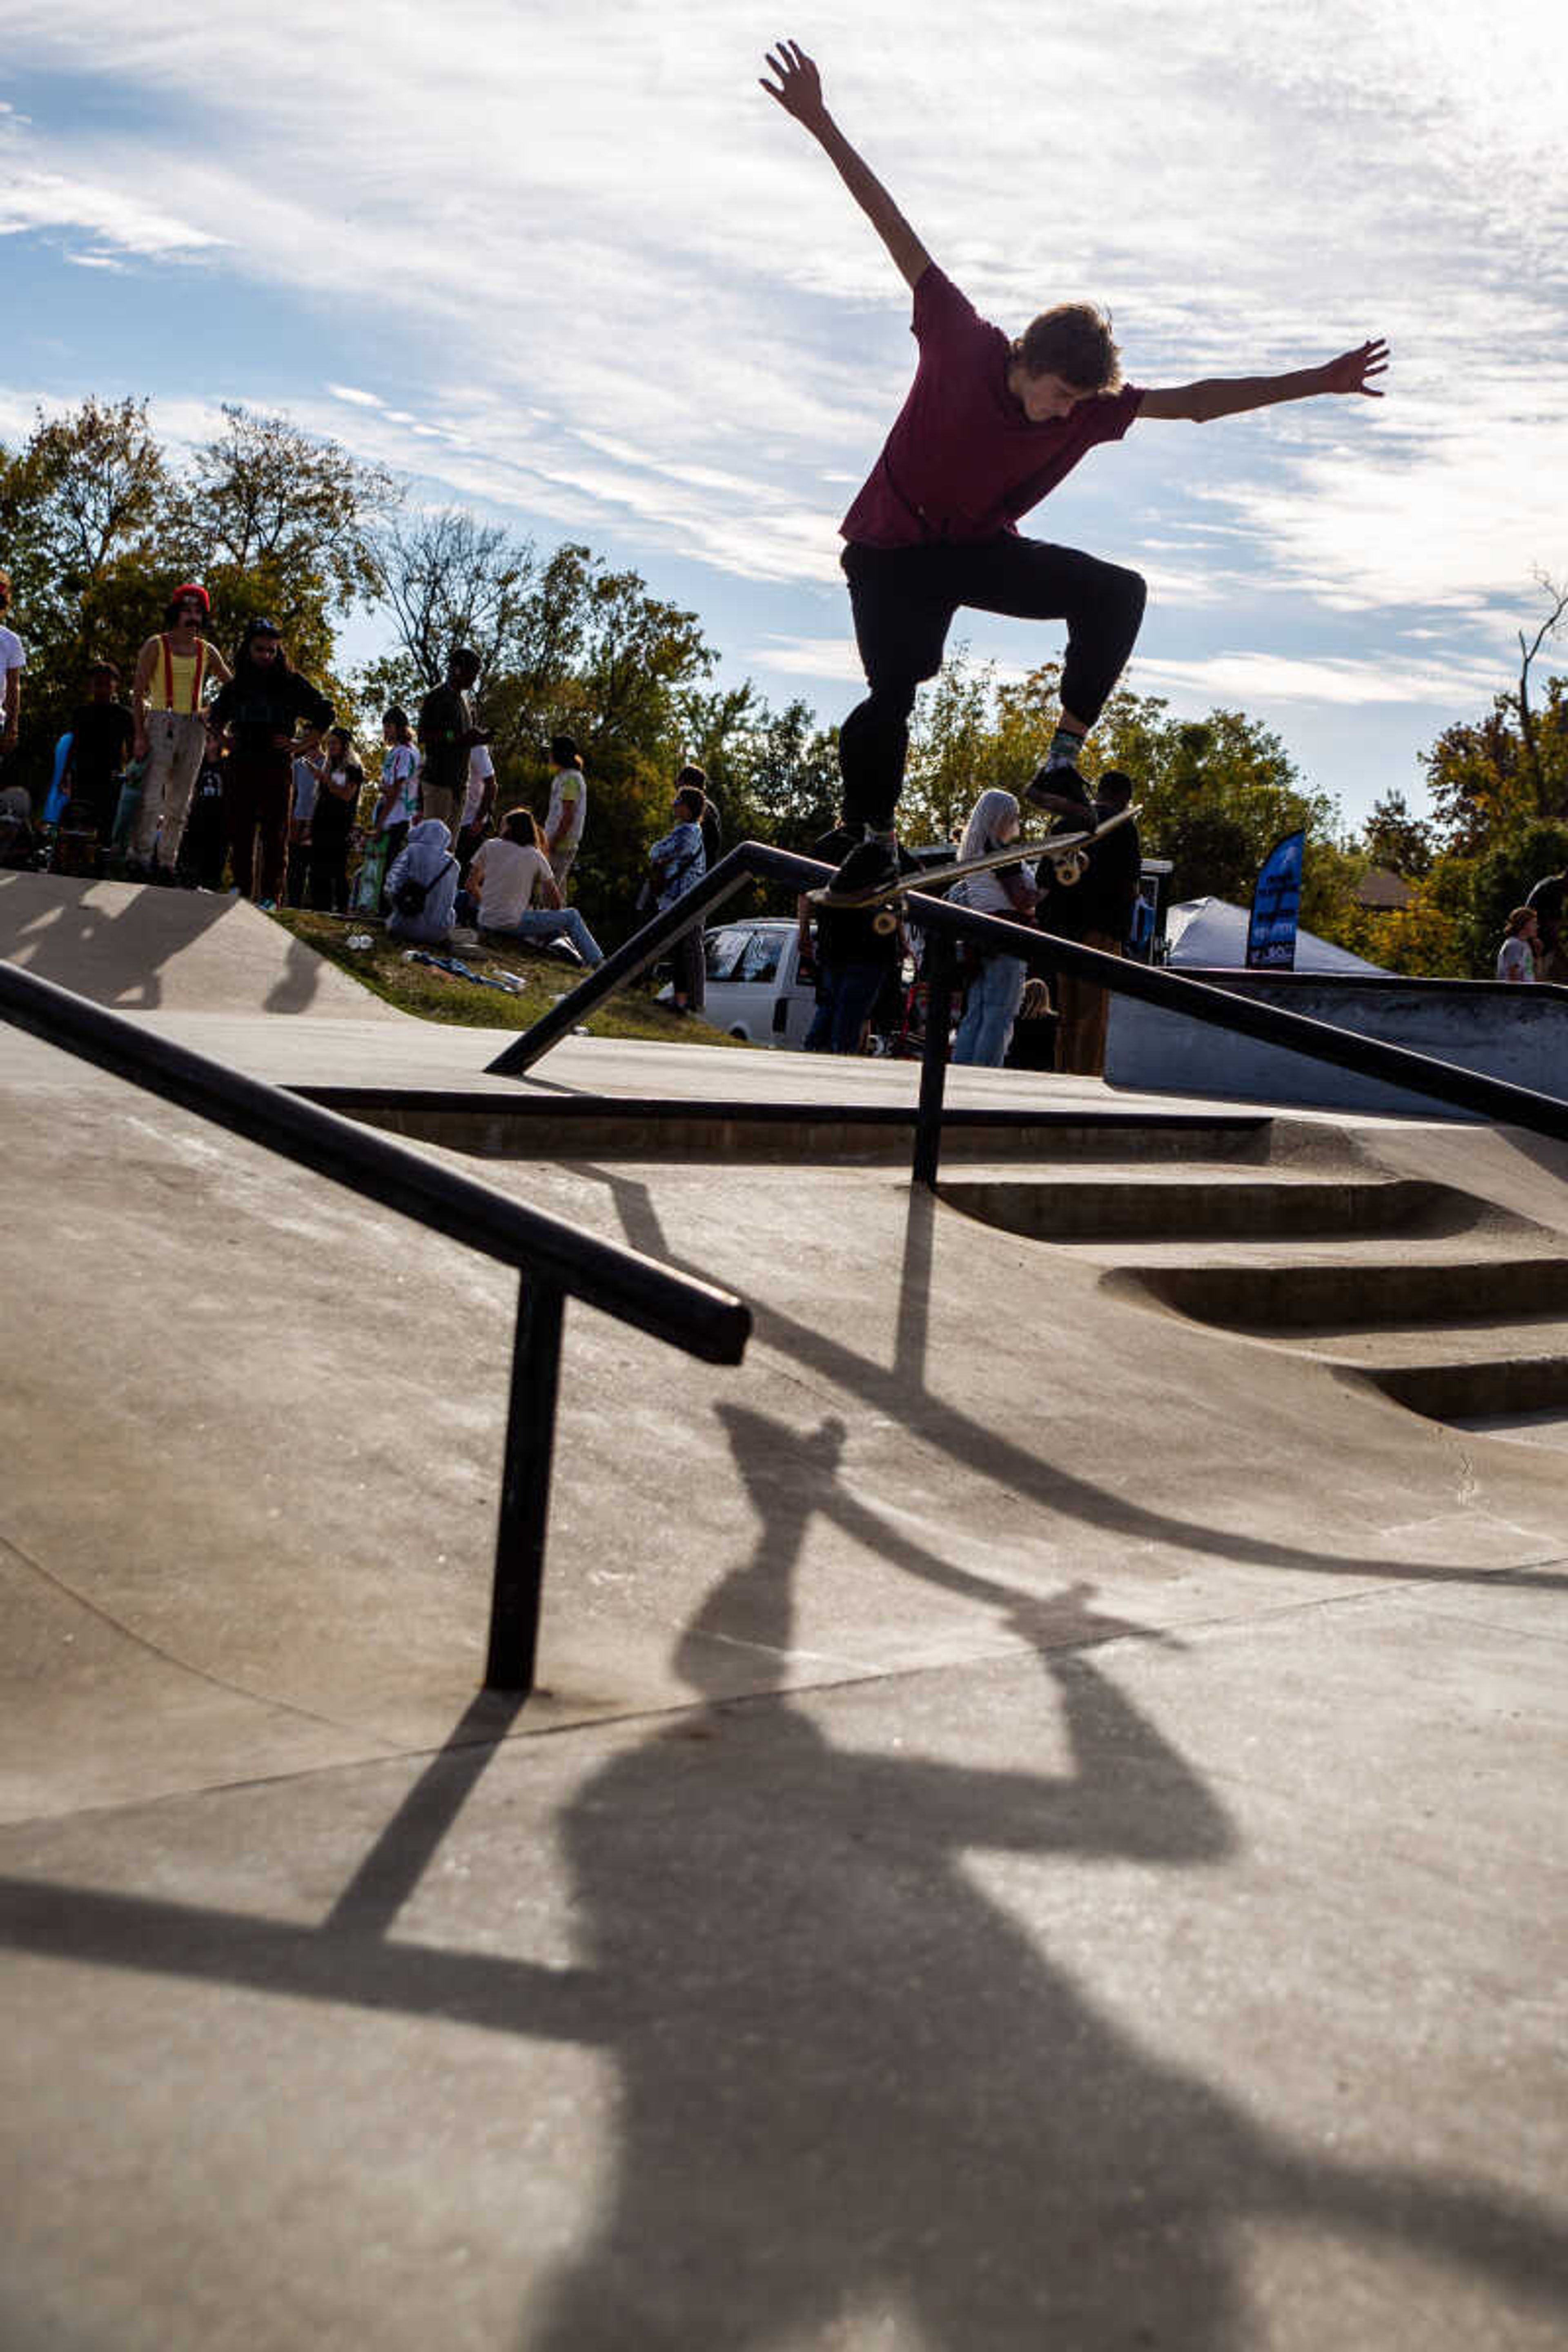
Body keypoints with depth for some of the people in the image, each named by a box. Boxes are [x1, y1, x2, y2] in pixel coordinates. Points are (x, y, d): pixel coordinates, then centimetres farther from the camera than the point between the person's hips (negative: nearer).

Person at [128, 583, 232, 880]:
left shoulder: (207, 652, 13)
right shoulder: (156, 646, 3)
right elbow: (138, 693, -1)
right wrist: (140, 734, -10)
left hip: (194, 729, 4)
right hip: (161, 724, -4)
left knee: (180, 803, 4)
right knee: (152, 797, -14)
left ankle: (166, 862, 9)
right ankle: (138, 857, -12)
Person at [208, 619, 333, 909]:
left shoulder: (292, 683, 3)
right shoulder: (236, 686, 14)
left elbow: (325, 713, 7)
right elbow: (216, 716, 31)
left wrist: (302, 743, 0)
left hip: (277, 768, -4)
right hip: (241, 767, 4)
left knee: (274, 834, -5)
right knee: (239, 831, 3)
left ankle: (270, 895, -4)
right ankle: (242, 890, 10)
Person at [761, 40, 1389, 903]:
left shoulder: (1092, 406, -9)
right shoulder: (961, 342, -17)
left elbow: (1197, 399, -5)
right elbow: (896, 231, -17)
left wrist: (1317, 381, -8)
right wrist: (820, 124, -17)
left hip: (983, 550, 4)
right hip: (892, 548, -4)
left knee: (1116, 592, -18)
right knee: (892, 693, -20)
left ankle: (1063, 760, -13)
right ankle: (874, 839, 2)